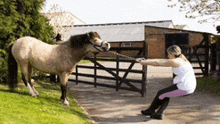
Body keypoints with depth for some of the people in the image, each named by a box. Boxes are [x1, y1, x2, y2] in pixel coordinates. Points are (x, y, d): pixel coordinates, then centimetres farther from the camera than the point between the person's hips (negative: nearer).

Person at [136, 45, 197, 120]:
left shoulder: (174, 62, -12)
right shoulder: (182, 59, 16)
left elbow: (157, 63, -4)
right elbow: (162, 61, 20)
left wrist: (144, 62, 9)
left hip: (183, 88, -9)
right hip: (191, 87, 9)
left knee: (161, 93, 9)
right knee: (165, 94, 22)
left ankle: (151, 110, 29)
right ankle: (159, 113, 20)